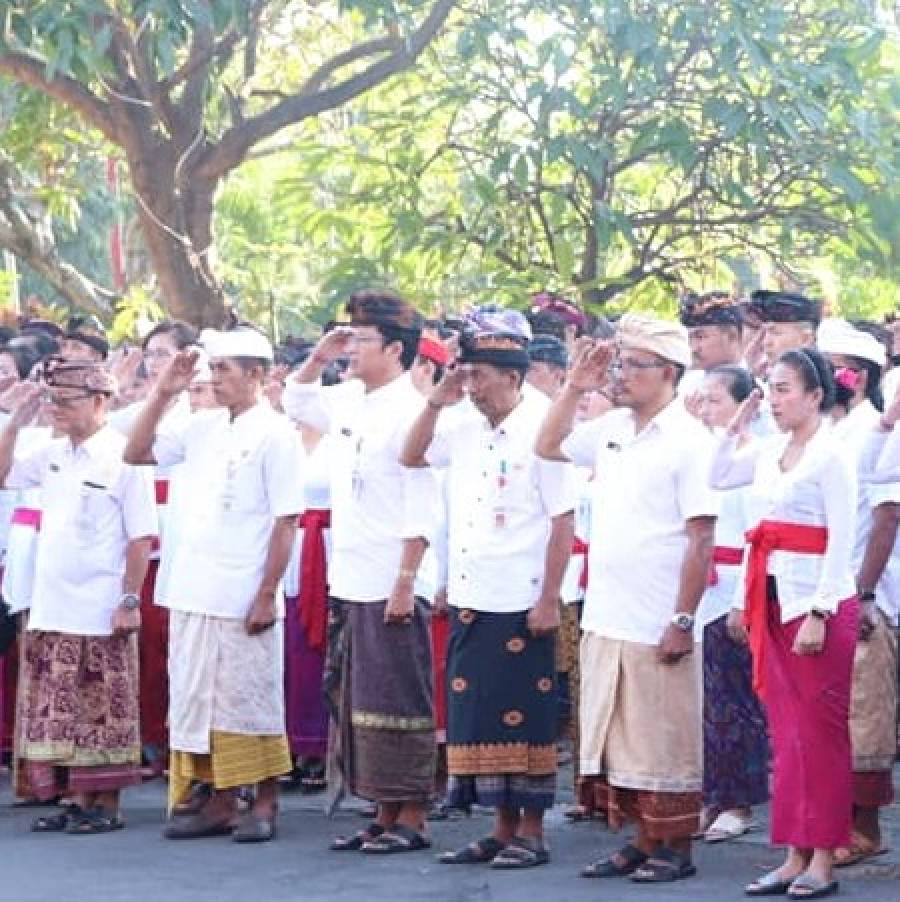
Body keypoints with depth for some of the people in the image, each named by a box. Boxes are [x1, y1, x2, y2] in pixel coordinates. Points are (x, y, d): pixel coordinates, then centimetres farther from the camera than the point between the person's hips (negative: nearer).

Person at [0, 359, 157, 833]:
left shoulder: (122, 457, -10)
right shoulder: (52, 454, 10)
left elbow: (142, 537, -11)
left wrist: (130, 601, -14)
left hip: (100, 614, -7)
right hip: (52, 611, 7)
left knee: (102, 716, 1)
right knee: (59, 715, 9)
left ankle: (106, 804, 9)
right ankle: (77, 801, 17)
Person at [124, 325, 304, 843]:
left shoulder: (275, 434, -8)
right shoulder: (203, 428, 10)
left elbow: (286, 522, -11)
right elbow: (136, 453, 15)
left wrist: (267, 594, -15)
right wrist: (164, 394, 5)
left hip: (244, 600, -7)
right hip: (192, 594, 7)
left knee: (250, 703, 1)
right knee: (199, 702, 9)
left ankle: (264, 805, 11)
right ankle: (221, 803, 17)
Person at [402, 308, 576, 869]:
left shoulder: (540, 431, -12)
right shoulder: (466, 428, 7)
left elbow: (563, 522, -13)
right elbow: (411, 458, 18)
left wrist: (549, 600, -16)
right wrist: (437, 401, 4)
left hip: (521, 603, -7)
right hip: (471, 599, 7)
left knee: (524, 719, 1)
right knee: (481, 716, 10)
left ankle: (532, 832, 10)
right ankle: (503, 828, 18)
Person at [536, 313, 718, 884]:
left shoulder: (688, 441, -11)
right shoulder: (612, 429, 9)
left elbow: (702, 538, -14)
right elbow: (548, 448, 24)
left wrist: (683, 621, -17)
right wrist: (575, 388, 10)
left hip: (656, 626, -7)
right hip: (605, 618, 7)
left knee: (663, 743, 2)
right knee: (617, 739, 12)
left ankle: (676, 848, 12)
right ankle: (642, 842, 21)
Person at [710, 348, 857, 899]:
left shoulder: (831, 456, -10)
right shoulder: (771, 451, 10)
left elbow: (842, 542, -14)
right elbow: (718, 477, 22)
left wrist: (819, 615, -18)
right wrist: (738, 425, 11)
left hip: (818, 601, -7)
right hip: (774, 600, 7)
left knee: (819, 732, -2)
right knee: (786, 731, 9)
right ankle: (794, 857, 14)